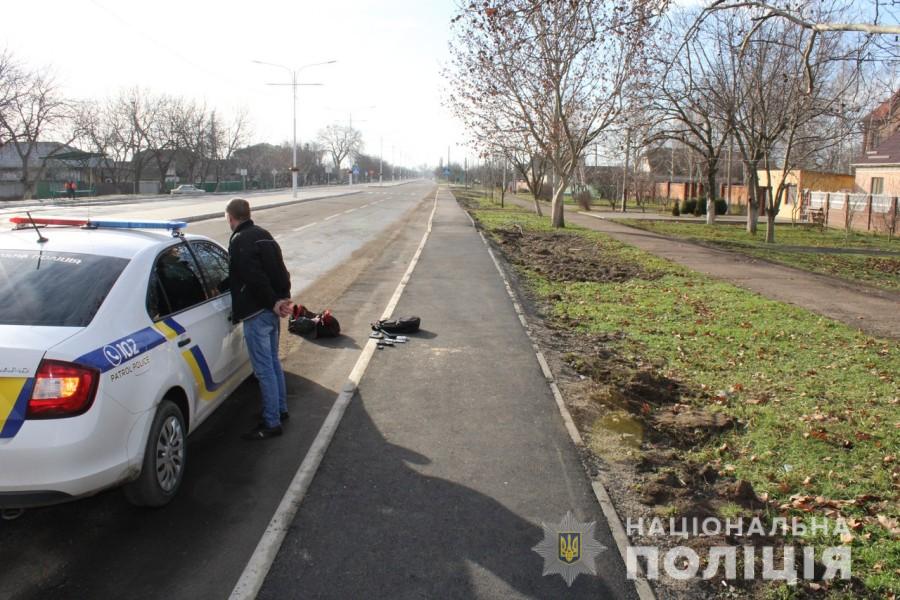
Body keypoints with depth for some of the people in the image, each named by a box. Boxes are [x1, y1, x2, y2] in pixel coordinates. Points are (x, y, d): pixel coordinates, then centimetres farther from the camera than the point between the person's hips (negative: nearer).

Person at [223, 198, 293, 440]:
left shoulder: (239, 241, -14)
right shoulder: (263, 235, 15)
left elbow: (254, 277, -22)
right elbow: (279, 269, 13)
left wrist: (273, 301, -15)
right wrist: (283, 297, 5)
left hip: (257, 313, -9)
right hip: (272, 311, 9)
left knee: (264, 368, -4)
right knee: (273, 361, 20)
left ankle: (272, 423, 2)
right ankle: (280, 409, 32)